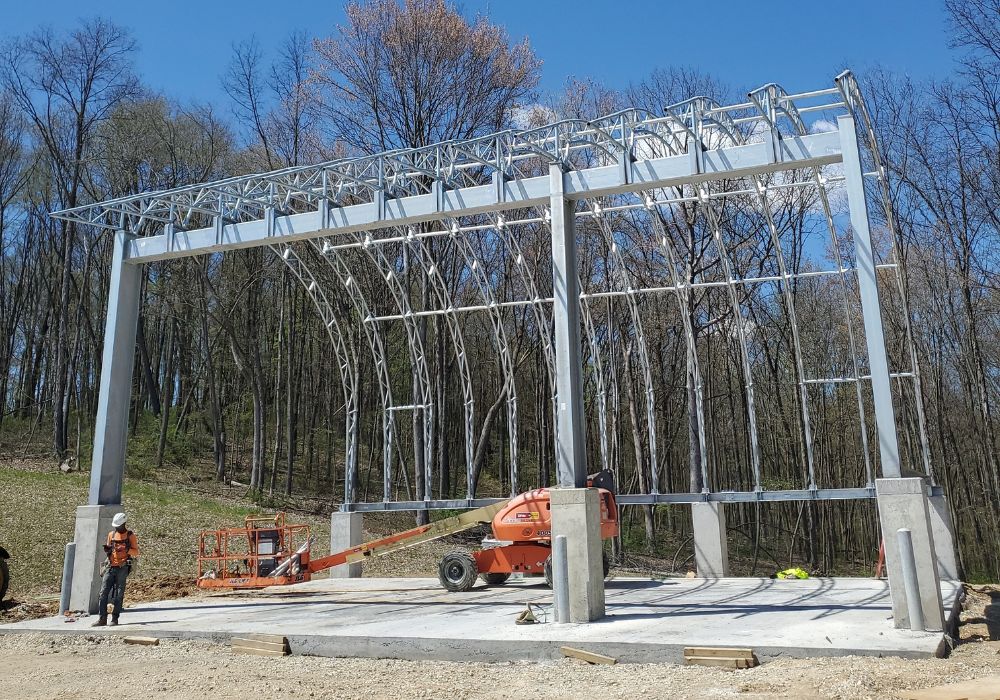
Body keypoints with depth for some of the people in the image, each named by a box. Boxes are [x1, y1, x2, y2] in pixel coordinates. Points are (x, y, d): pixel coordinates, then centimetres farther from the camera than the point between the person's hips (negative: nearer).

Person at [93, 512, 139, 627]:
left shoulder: (130, 535, 0)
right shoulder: (111, 534, 12)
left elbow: (136, 552, -1)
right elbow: (108, 551, 21)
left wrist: (126, 549, -18)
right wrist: (107, 549, -2)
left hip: (122, 568, -4)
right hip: (111, 567, 4)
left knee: (119, 595, -2)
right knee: (103, 592, -2)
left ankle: (115, 619, 4)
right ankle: (102, 619, 2)